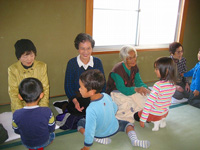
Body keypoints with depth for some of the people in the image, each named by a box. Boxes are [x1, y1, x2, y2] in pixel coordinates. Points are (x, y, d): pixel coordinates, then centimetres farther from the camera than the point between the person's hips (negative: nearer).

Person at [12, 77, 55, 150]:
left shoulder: (16, 115, -29)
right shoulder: (47, 112, -33)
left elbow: (17, 131, -9)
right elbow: (51, 129, -16)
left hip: (27, 144, 1)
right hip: (44, 142, -1)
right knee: (52, 134, 32)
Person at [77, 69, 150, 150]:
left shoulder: (91, 109, -37)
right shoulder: (106, 96, -19)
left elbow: (90, 130, -31)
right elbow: (115, 108, 1)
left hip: (100, 134, -3)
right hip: (114, 129, 4)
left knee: (80, 122, 17)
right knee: (127, 123, 29)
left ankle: (98, 139, -2)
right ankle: (134, 140, 0)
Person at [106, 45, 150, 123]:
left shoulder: (134, 67, -2)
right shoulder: (117, 70, -25)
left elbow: (139, 82, -5)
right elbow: (122, 89, -32)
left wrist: (144, 88, -30)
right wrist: (136, 89, -50)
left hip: (129, 90, 7)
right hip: (115, 92, -6)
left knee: (146, 97, -15)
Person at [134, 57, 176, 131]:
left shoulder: (158, 85, -31)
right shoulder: (173, 85, -8)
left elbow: (149, 102, -30)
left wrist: (142, 119, -24)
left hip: (154, 114, -6)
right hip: (165, 113, 6)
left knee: (136, 115, 21)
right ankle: (162, 119, 20)